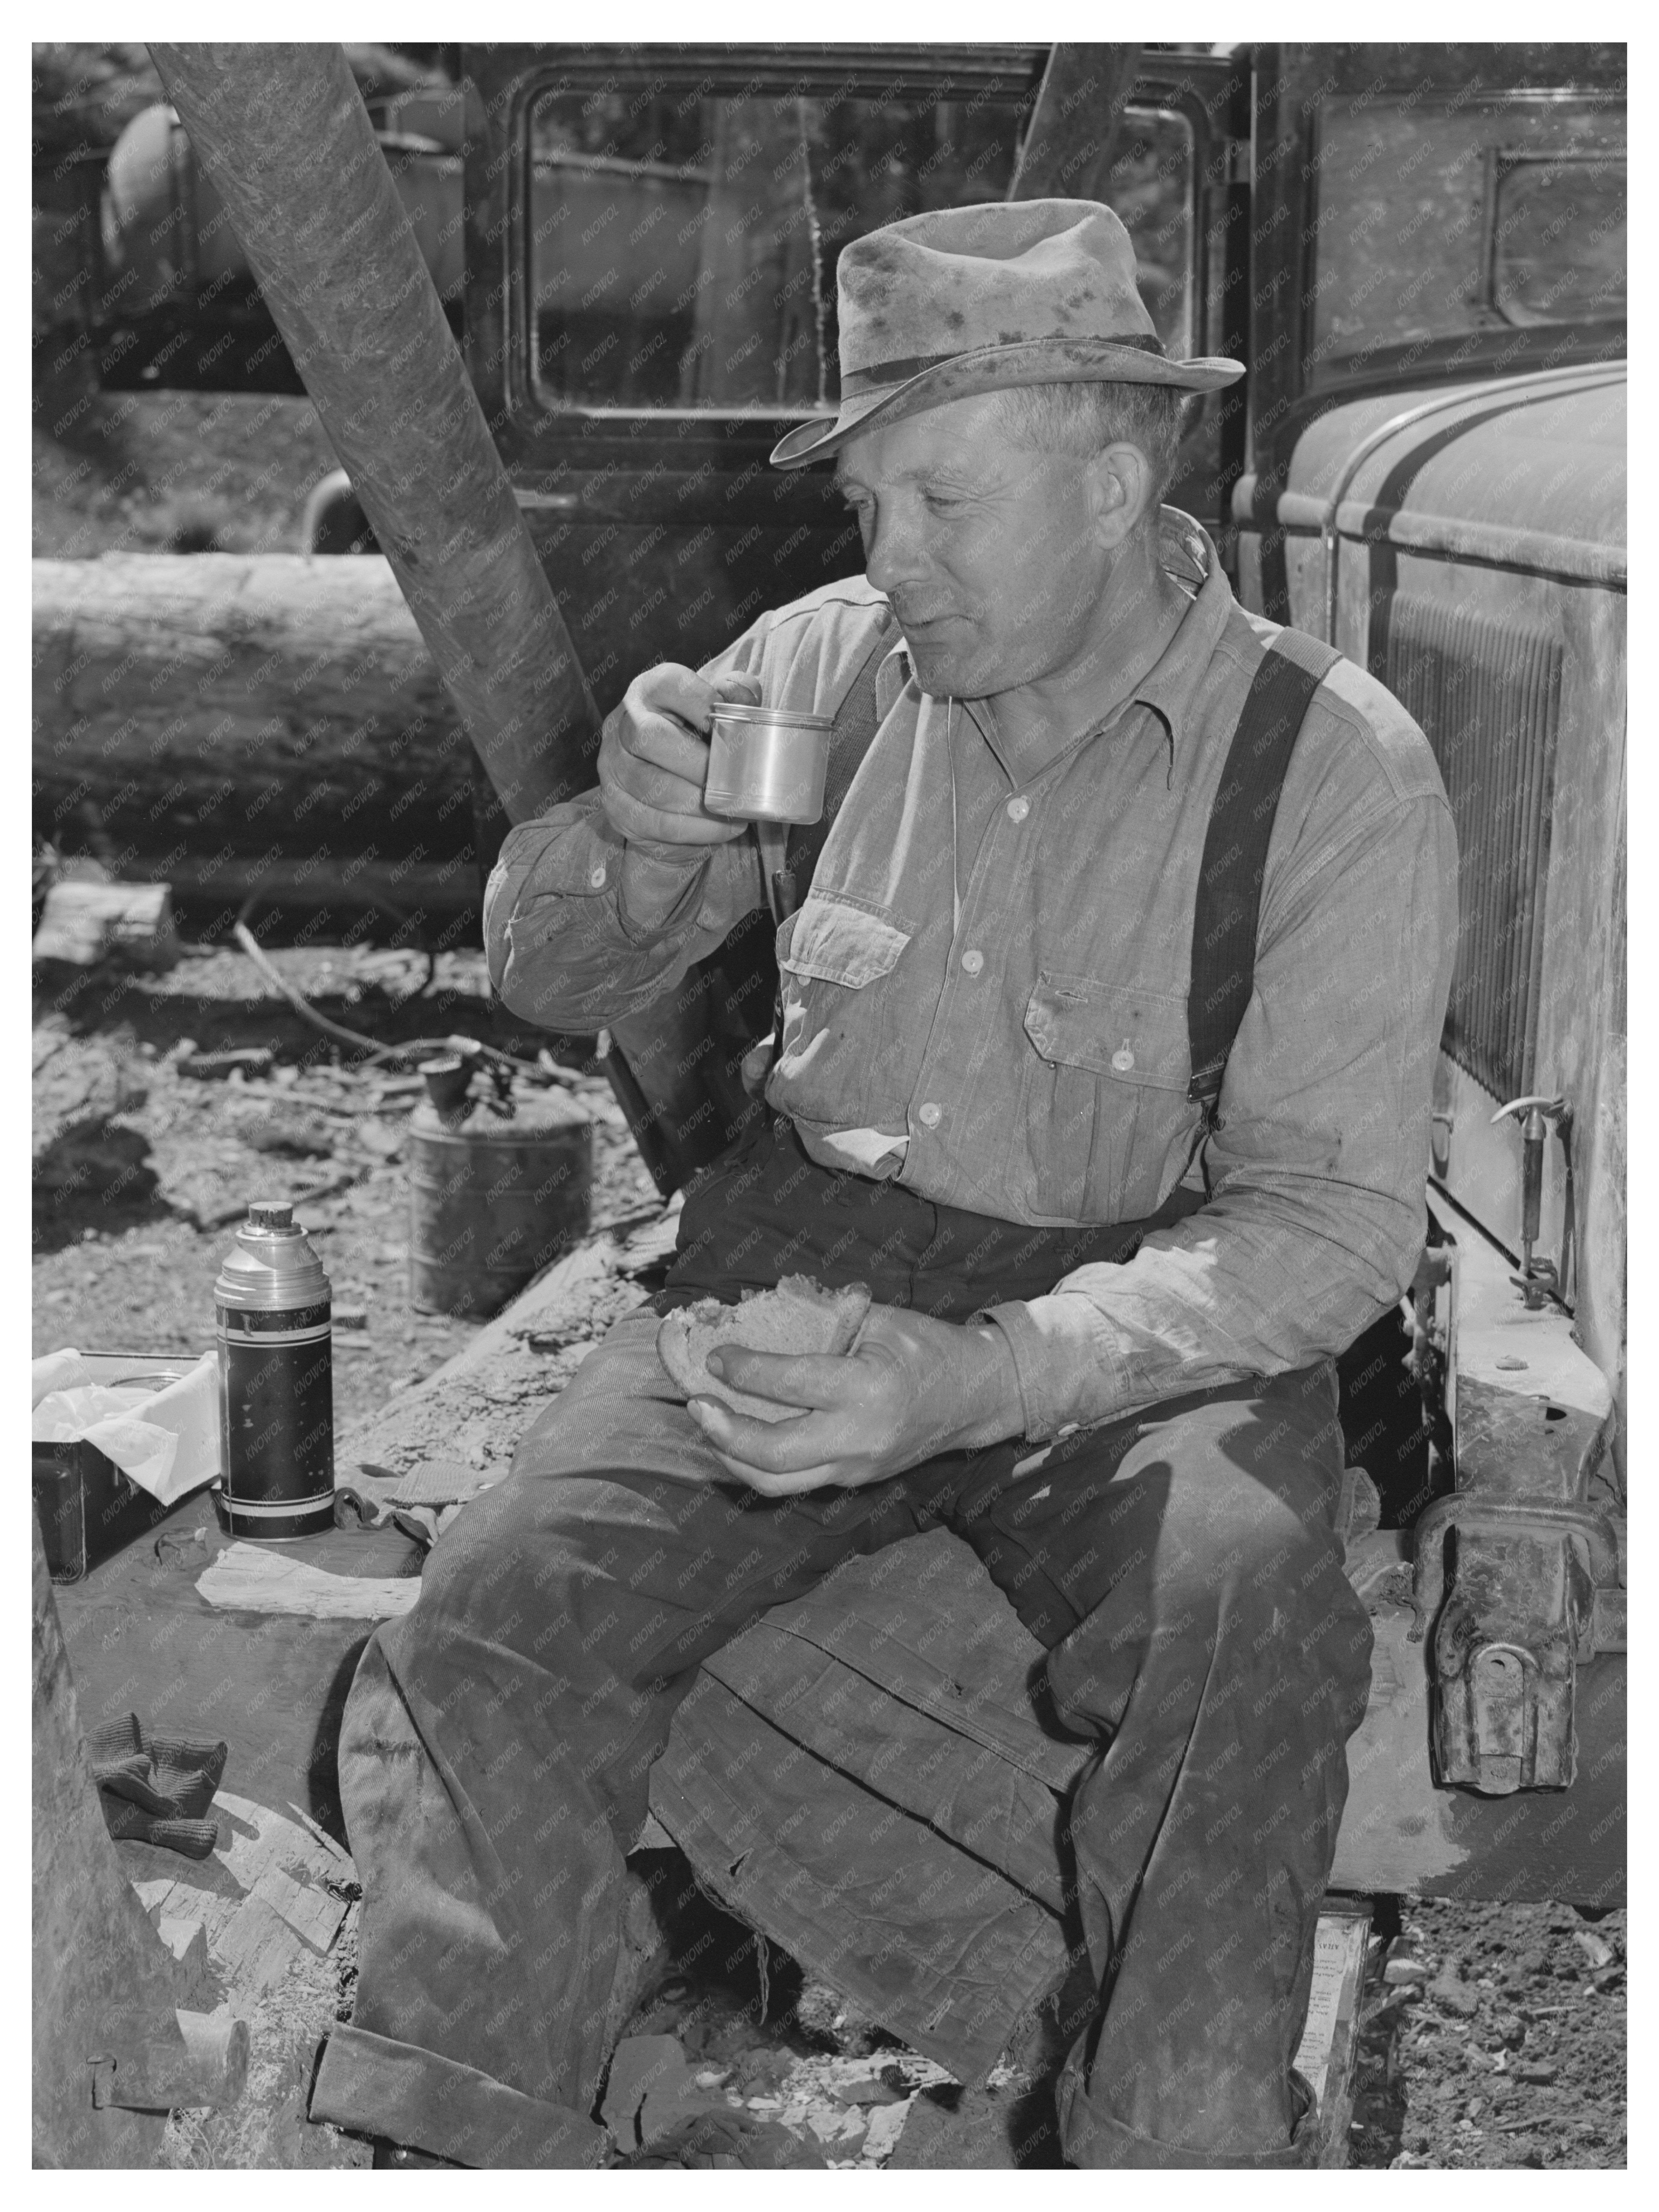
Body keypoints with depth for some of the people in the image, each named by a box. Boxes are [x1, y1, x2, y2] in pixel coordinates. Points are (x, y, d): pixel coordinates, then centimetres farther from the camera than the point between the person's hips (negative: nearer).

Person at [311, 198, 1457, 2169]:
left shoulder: (1338, 772, -10)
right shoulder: (825, 665, 1)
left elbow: (1335, 1218, -14)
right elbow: (548, 982, 11)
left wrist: (984, 1379, -29)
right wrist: (634, 844, -15)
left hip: (1155, 1319, -2)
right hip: (808, 1255, 3)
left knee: (1242, 1615, -34)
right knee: (502, 1604, -21)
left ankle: (1178, 2156, -18)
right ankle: (441, 2150, -9)